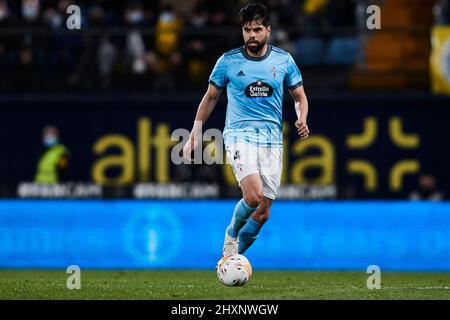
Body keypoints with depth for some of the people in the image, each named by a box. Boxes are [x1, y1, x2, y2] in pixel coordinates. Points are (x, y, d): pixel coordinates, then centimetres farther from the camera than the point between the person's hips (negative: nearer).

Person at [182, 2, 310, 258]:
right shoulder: (228, 61, -1)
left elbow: (300, 97, 13)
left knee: (263, 213, 2)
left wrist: (302, 120, -8)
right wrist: (194, 135, 8)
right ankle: (232, 234, 5)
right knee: (254, 195, -25)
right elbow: (211, 97, 11)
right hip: (240, 135, -3)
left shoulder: (284, 60, 3)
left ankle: (232, 257, 22)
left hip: (272, 140, 3)